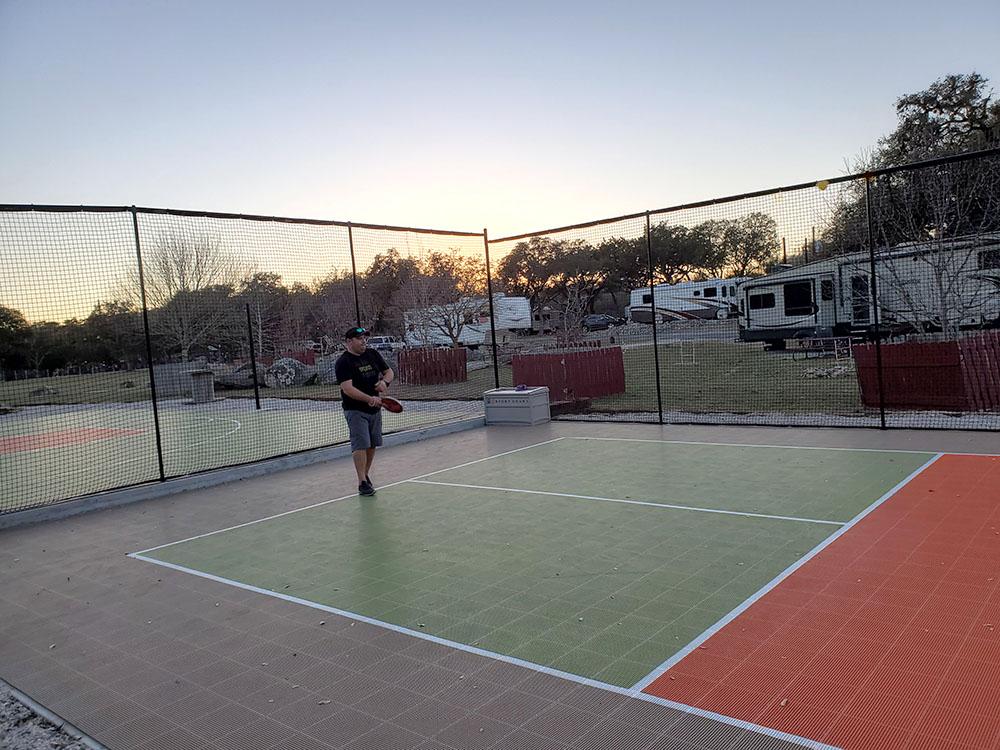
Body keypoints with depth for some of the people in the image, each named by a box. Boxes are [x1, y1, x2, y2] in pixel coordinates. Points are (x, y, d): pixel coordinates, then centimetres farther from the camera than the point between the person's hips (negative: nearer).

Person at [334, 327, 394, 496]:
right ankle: (362, 482, -9)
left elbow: (389, 371, 17)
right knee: (361, 444, -13)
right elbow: (347, 388, -22)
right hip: (355, 410, -6)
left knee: (372, 444, 10)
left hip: (375, 409, 6)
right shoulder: (343, 362, -12)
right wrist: (369, 399, -34)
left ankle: (365, 475, 26)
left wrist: (384, 381, -7)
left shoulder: (373, 354, 9)